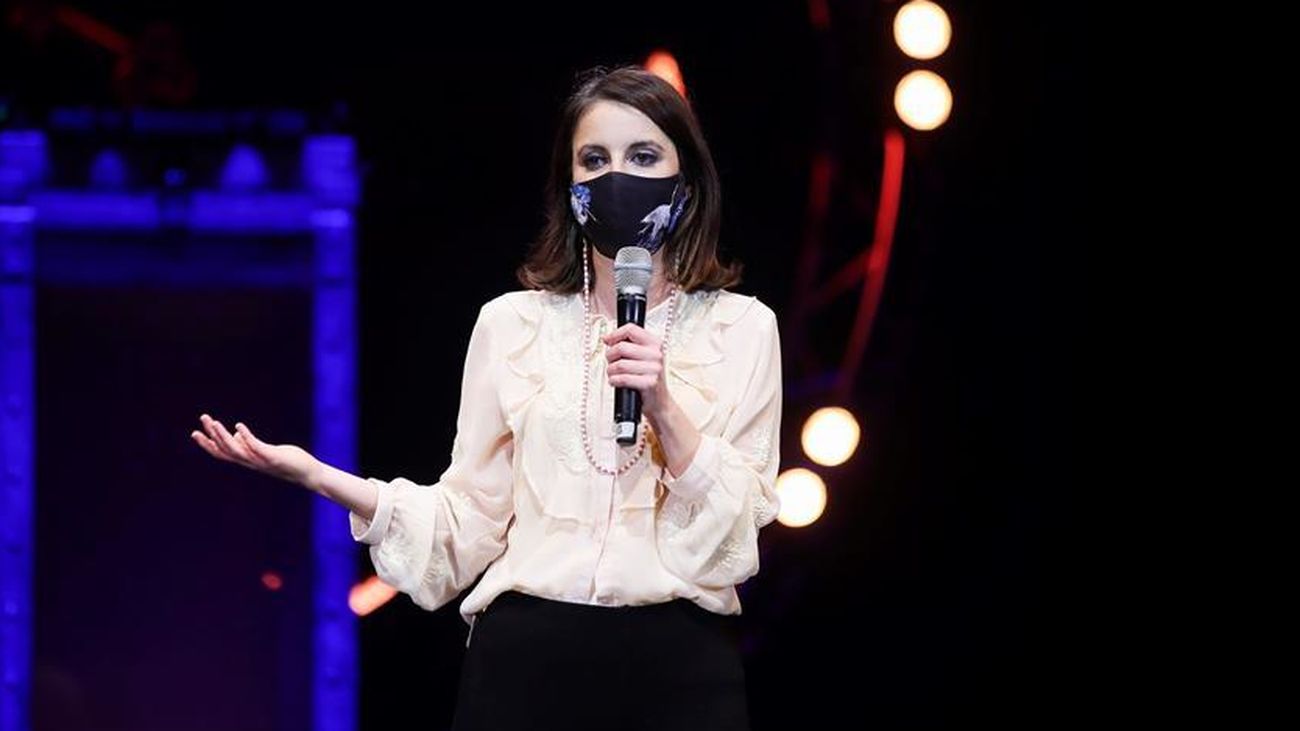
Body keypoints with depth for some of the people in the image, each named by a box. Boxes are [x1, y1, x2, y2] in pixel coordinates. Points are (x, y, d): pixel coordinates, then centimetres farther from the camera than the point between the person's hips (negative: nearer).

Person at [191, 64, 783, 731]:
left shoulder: (742, 327, 2)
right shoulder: (511, 324, 5)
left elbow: (733, 539, -3)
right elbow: (470, 521, 2)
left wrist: (663, 408, -17)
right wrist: (316, 476, -8)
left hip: (680, 670, -1)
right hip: (526, 659, 1)